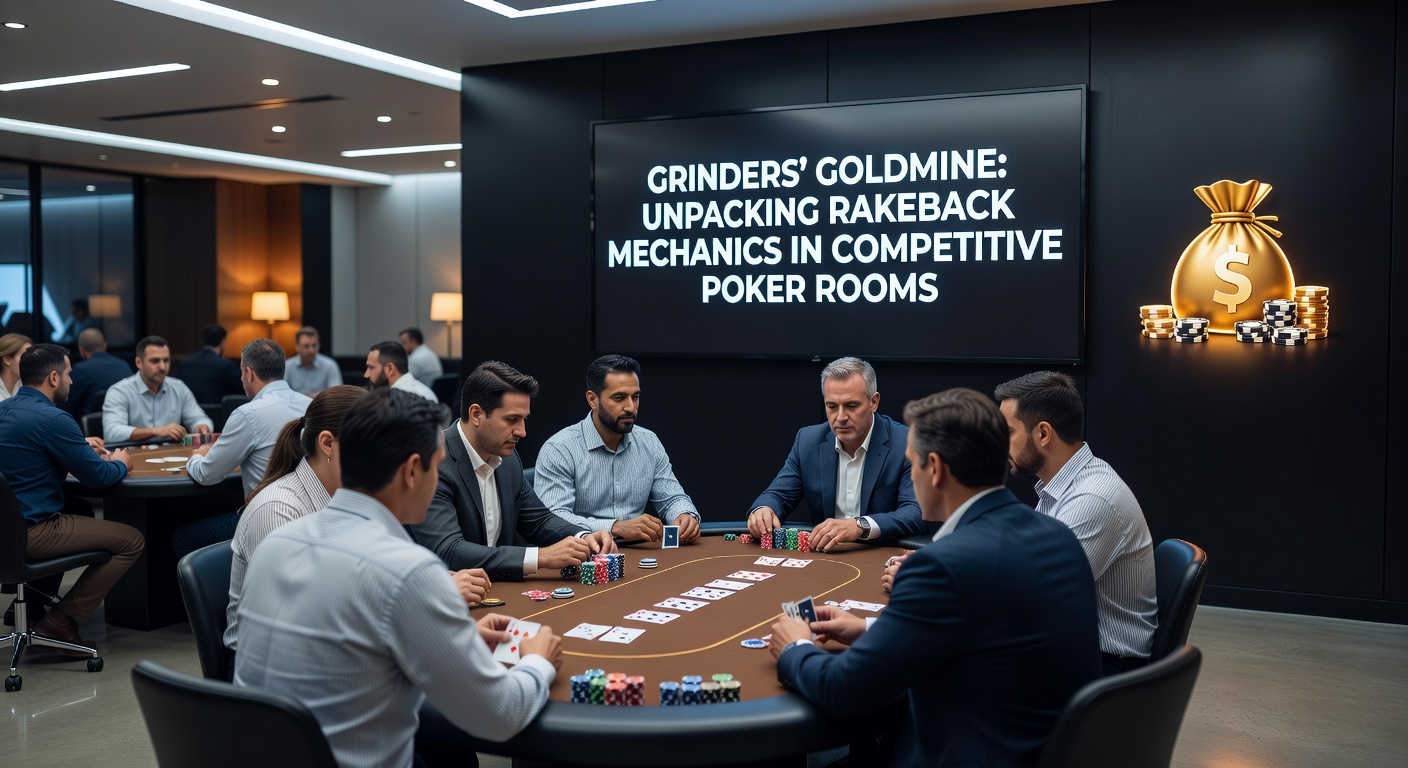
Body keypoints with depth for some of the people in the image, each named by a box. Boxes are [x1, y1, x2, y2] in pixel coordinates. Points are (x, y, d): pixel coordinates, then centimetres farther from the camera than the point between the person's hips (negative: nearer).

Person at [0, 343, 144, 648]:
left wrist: (80, 448, 22)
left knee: (76, 515, 36)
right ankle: (60, 622, -2)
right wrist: (121, 463, 8)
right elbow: (98, 477, -14)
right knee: (131, 541, -4)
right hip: (31, 534, -10)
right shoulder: (51, 418, -19)